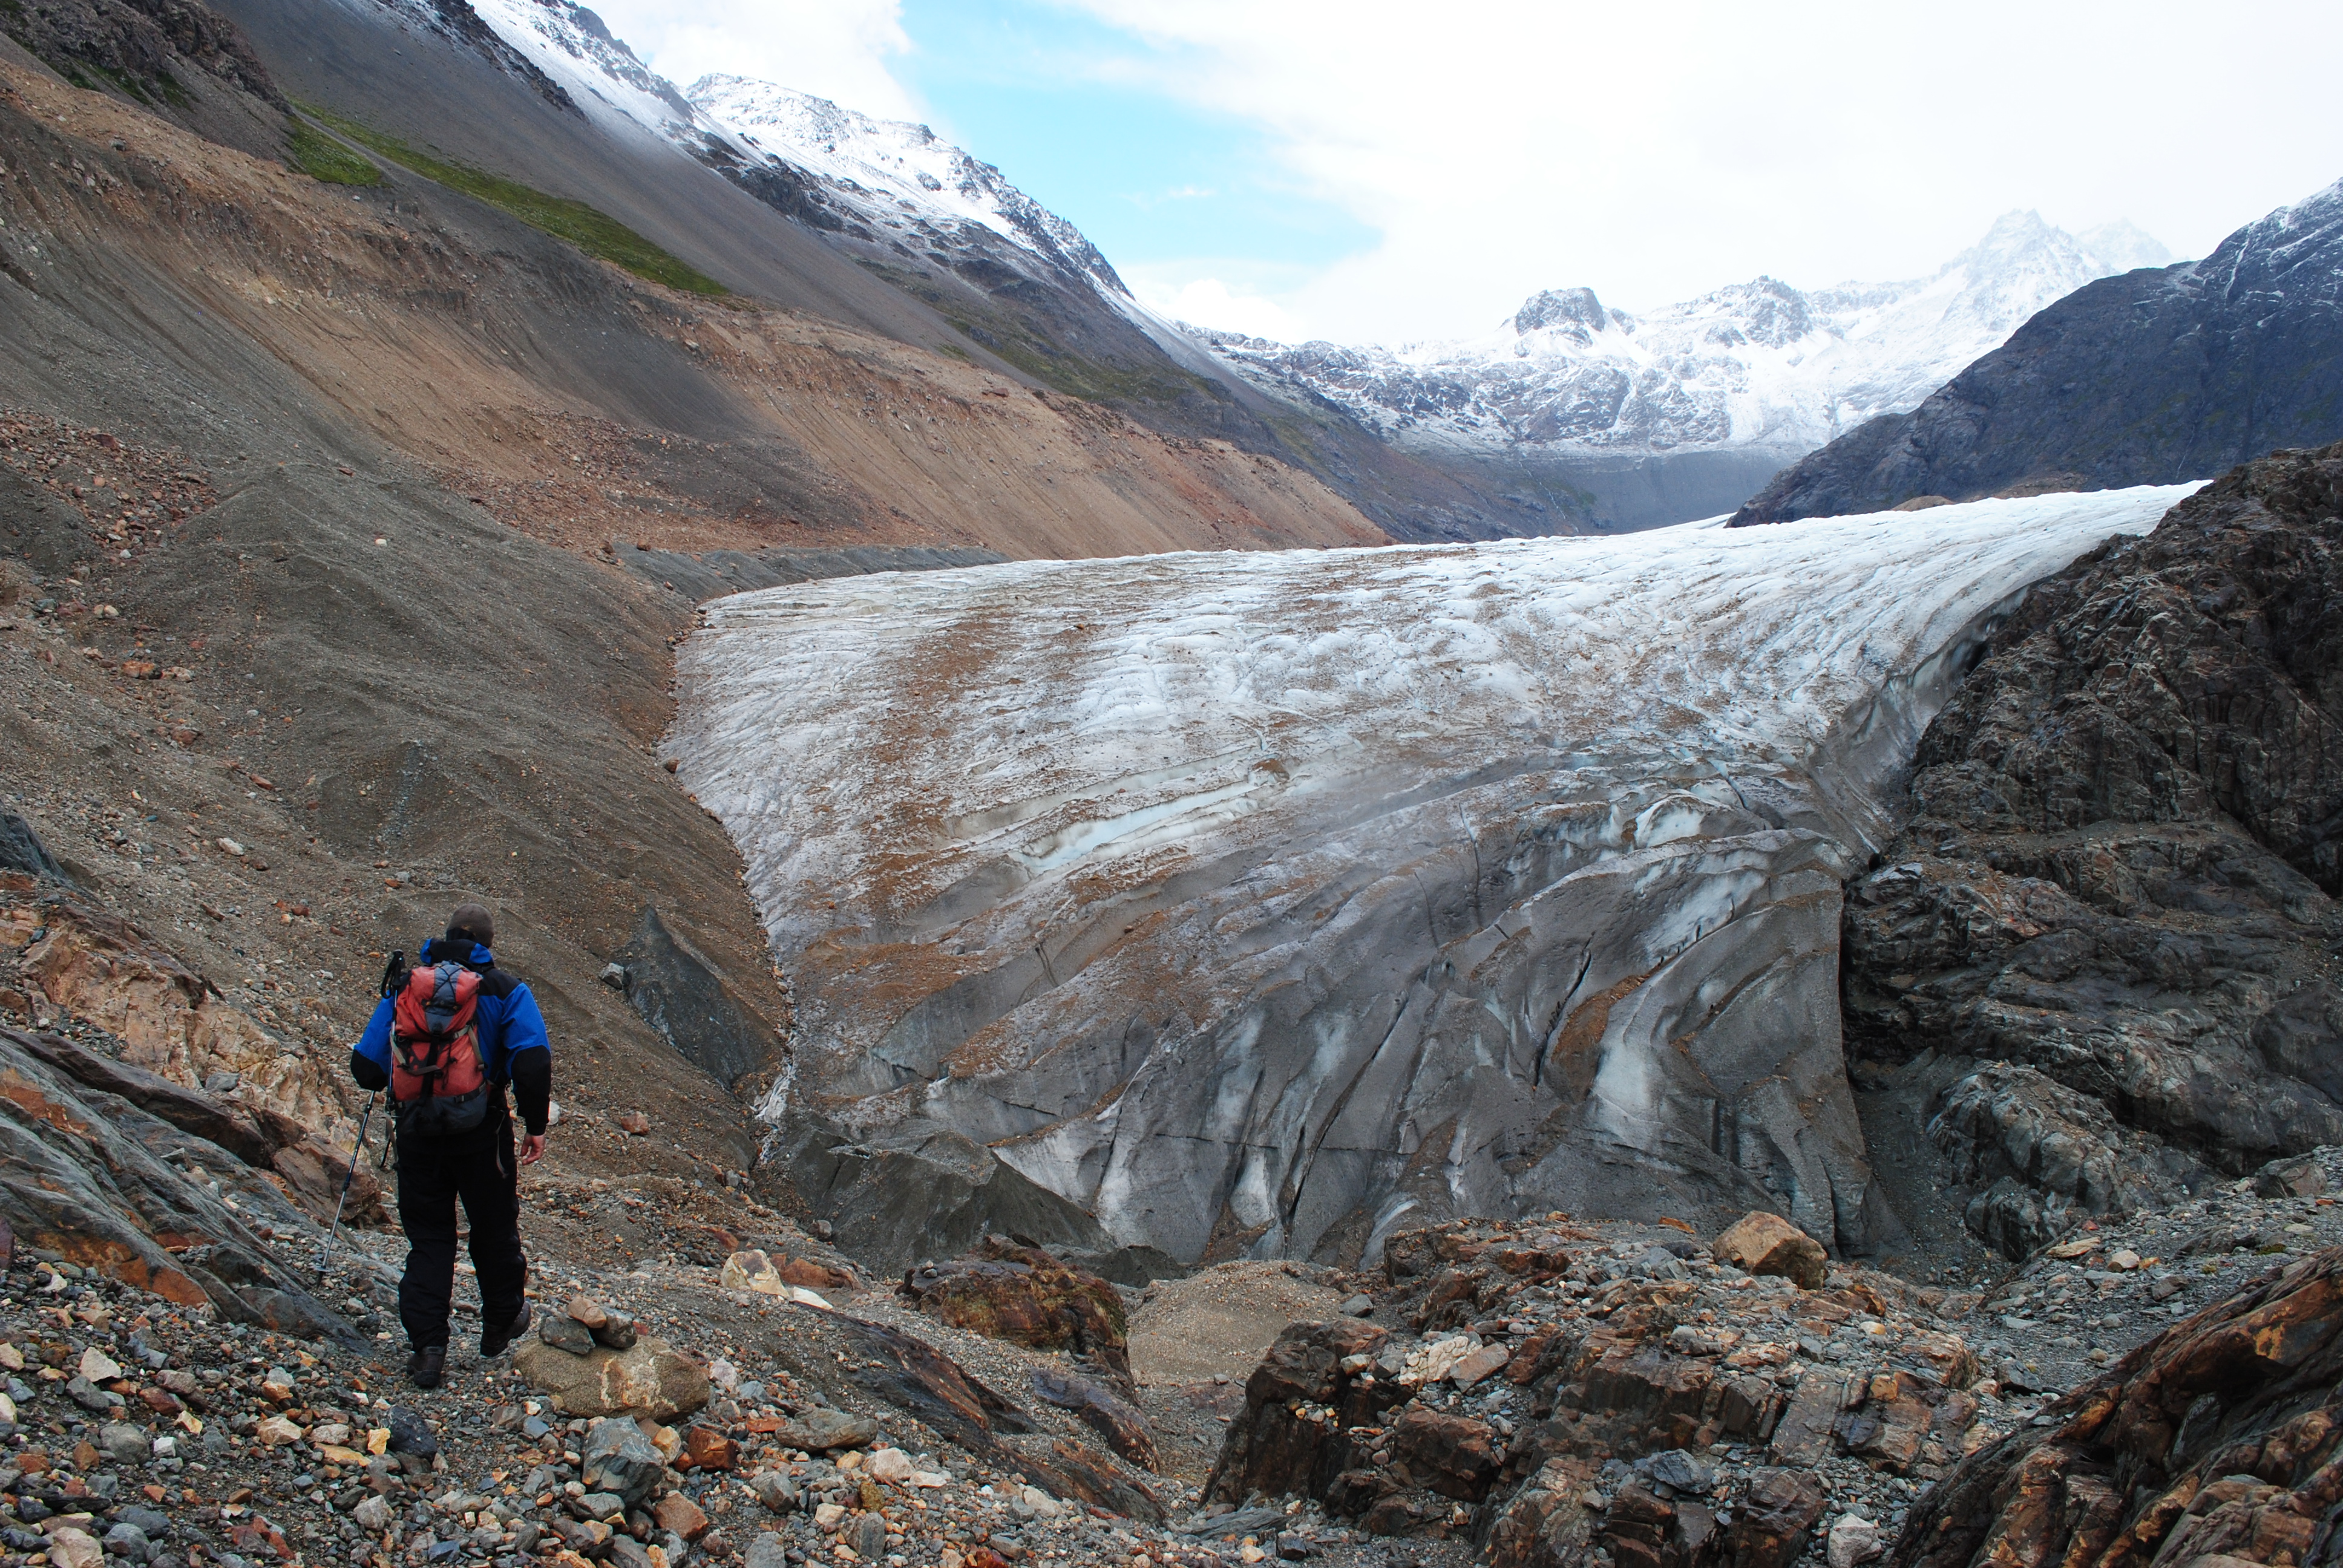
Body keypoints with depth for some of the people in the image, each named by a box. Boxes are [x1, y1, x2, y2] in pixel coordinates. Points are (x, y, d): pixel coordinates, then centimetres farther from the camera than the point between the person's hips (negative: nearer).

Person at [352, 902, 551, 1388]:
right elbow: (532, 1063, -16)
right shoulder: (505, 990, -2)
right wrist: (536, 1126, -5)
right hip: (480, 1130, -2)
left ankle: (426, 1347, 2)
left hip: (416, 1132, 2)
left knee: (427, 1238, 11)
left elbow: (365, 1067, 3)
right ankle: (500, 1324, 34)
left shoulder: (403, 986, 6)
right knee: (494, 1228, 17)